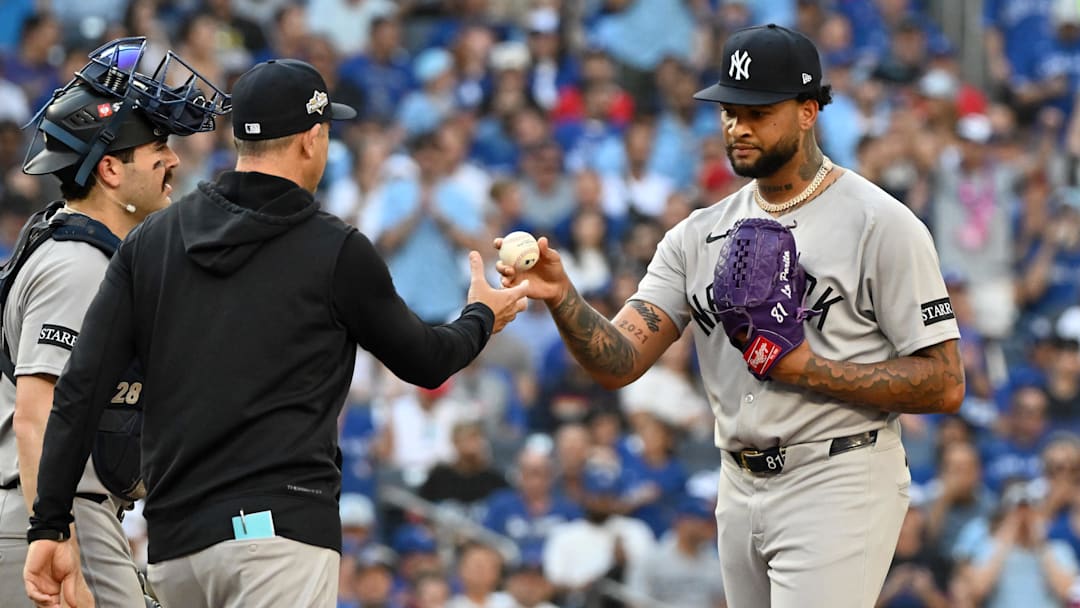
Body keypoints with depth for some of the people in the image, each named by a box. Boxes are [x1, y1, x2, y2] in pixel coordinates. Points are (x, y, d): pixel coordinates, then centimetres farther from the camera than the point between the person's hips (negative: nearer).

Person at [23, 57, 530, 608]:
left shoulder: (151, 241, 11)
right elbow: (425, 362, 15)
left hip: (171, 545, 6)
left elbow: (81, 389, 5)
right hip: (279, 530, -6)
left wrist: (49, 526, 6)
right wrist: (481, 318, 37)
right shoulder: (336, 251, 0)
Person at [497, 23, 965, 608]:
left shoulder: (880, 225, -8)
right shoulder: (701, 234, 9)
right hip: (740, 490, 7)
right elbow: (620, 361, 0)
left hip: (838, 490, -7)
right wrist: (560, 297, -20)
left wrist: (809, 368, -18)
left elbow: (945, 385, -11)